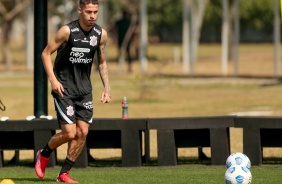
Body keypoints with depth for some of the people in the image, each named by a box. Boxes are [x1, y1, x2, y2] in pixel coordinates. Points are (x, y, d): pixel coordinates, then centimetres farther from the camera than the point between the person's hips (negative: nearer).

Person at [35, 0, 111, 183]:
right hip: (64, 88, -5)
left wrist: (107, 88, 5)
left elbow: (102, 62, 14)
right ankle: (44, 155, 18)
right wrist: (53, 79, -17)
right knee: (69, 133, -11)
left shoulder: (101, 34, 0)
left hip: (84, 89, 5)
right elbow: (46, 53, -7)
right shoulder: (67, 31, -15)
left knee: (82, 132, -2)